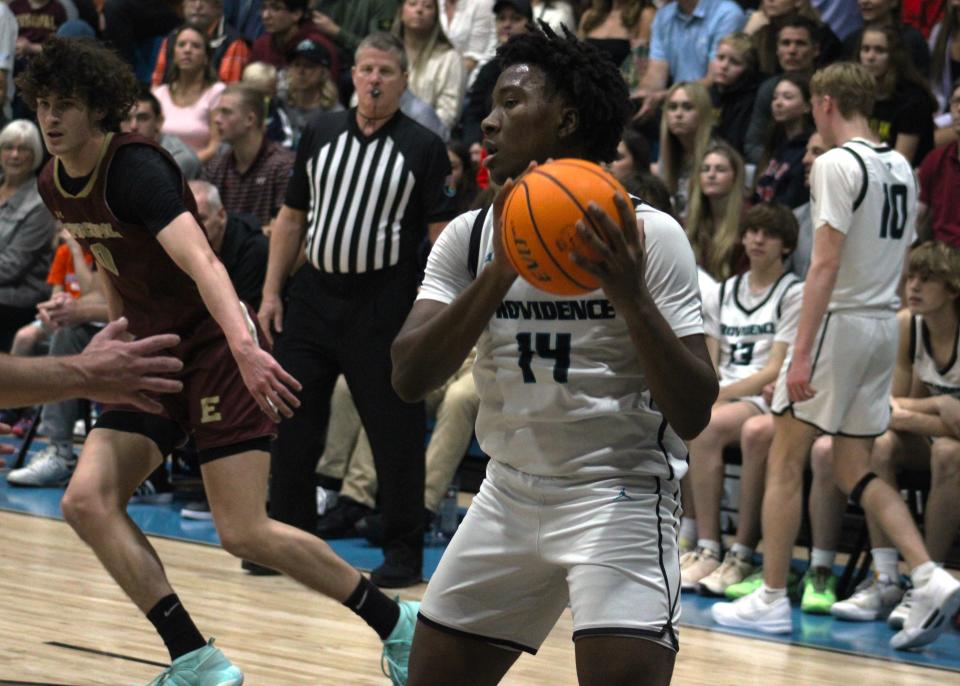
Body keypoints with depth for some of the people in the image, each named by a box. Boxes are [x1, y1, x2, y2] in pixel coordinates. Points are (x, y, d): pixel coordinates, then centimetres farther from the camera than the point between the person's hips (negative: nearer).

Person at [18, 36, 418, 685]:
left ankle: (397, 625, 7)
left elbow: (199, 259, -36)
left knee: (244, 533, -11)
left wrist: (245, 347, -50)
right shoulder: (56, 185, 4)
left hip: (216, 347, -8)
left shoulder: (136, 166, -21)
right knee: (88, 501, -9)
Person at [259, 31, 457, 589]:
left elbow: (443, 234, -5)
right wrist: (272, 291, 8)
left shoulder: (424, 147, -3)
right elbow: (292, 216, 14)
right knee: (292, 422, 7)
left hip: (384, 306, -4)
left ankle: (405, 551, 8)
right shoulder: (320, 133, 10)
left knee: (396, 432, -2)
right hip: (313, 293, 4)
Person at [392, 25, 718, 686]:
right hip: (510, 495, 5)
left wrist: (630, 296, -30)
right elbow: (409, 376, -13)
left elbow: (693, 415, -16)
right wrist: (500, 272, -24)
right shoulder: (471, 237, 1)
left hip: (621, 498, -5)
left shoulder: (649, 236, -11)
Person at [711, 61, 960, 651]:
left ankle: (772, 599, 7)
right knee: (854, 471, 11)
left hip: (841, 320, -8)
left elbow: (826, 263, -19)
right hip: (886, 323, 8)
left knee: (785, 461, 3)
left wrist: (802, 352, -20)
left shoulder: (837, 164, -13)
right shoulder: (901, 168, 12)